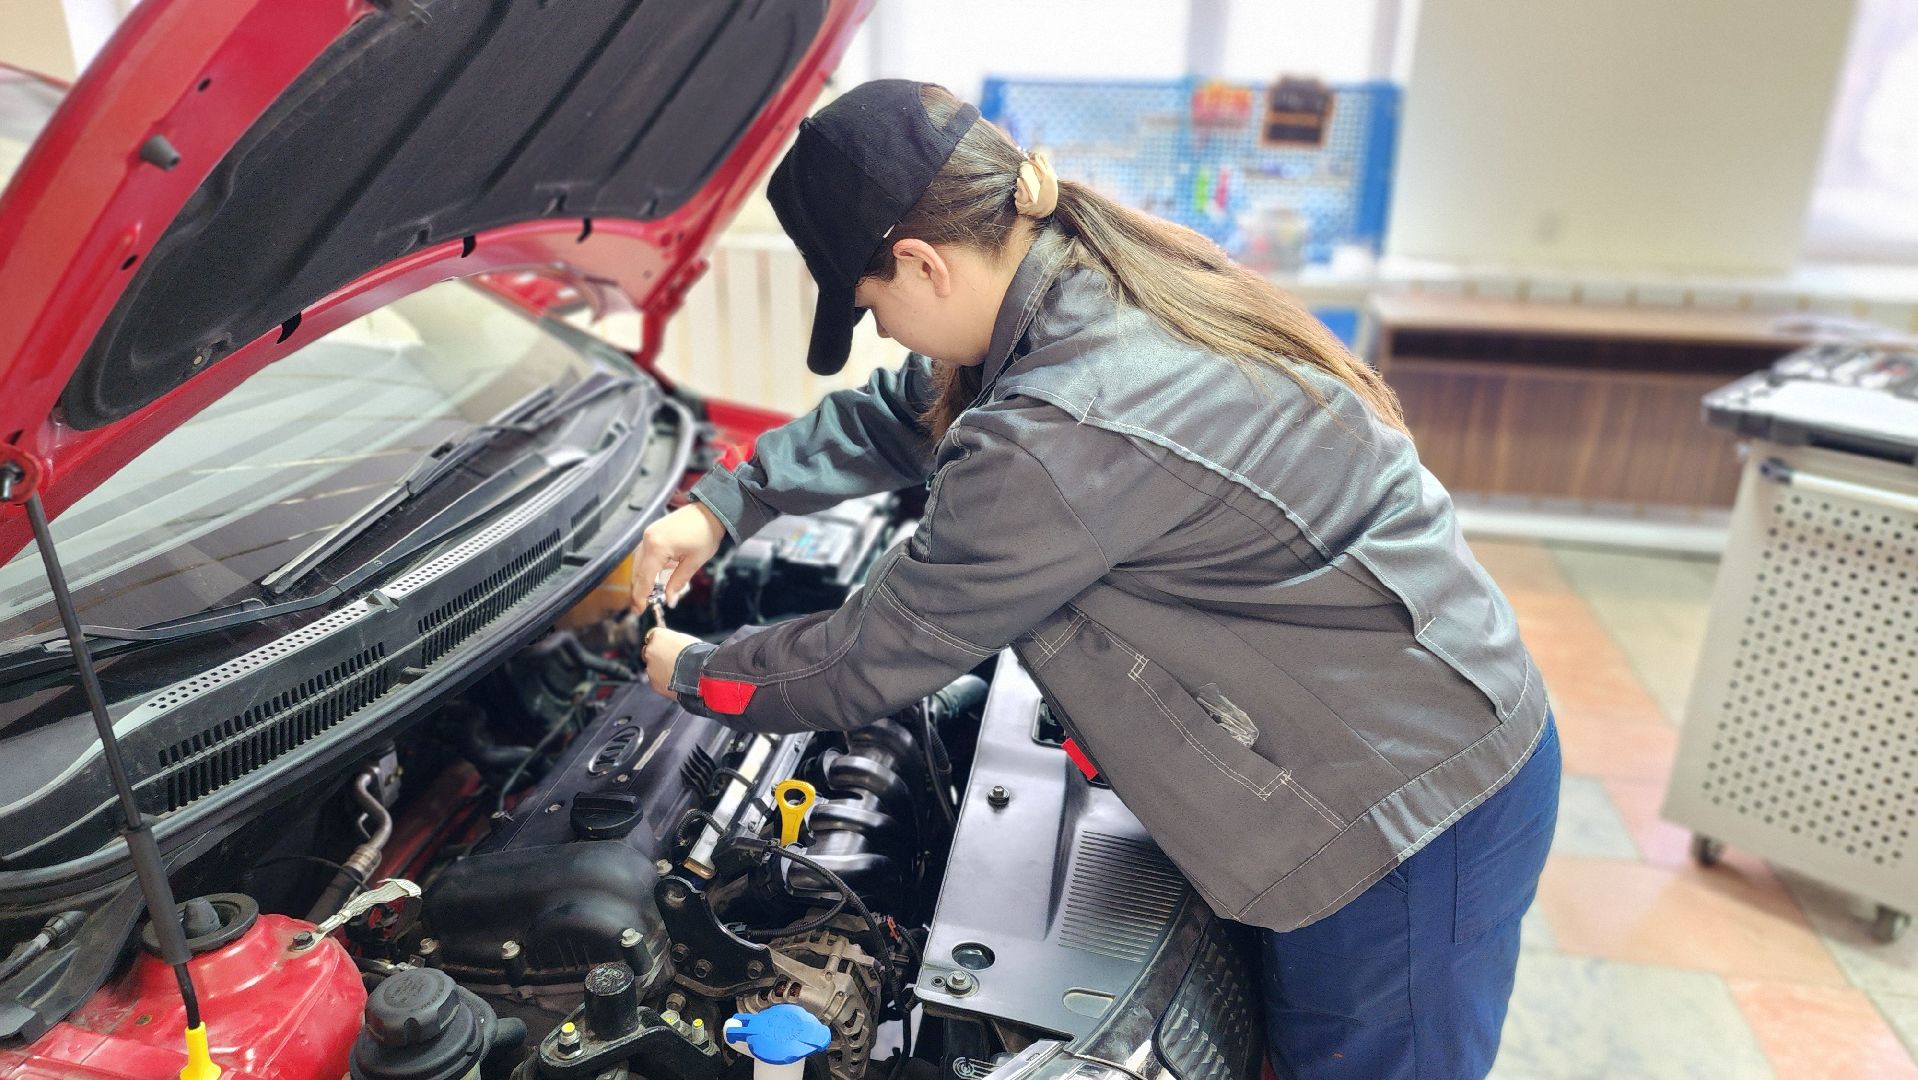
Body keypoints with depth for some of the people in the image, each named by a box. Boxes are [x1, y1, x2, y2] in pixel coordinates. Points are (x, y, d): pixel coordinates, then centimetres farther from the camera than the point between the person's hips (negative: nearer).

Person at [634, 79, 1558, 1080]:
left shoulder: (1058, 443, -33)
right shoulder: (1092, 283, -3)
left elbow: (876, 659, -18)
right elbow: (903, 414, 13)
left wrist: (692, 673, 0)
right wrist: (723, 502, 12)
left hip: (1415, 813, -9)